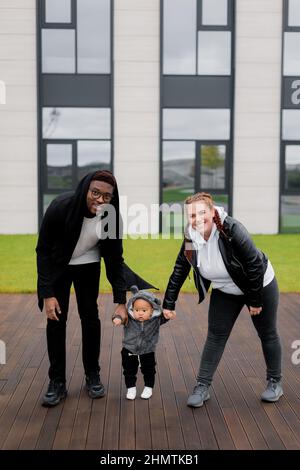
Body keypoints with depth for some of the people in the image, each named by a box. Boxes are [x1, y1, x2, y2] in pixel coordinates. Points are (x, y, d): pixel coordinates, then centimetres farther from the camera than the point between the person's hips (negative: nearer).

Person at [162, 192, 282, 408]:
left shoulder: (232, 230, -33)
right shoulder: (191, 238, -16)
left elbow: (255, 264, -27)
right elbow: (179, 271, -5)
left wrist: (255, 300, -21)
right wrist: (168, 303, -5)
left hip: (260, 285, -4)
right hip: (225, 291, 4)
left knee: (267, 334, 11)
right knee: (215, 336, 0)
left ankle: (275, 382, 30)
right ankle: (203, 386, 8)